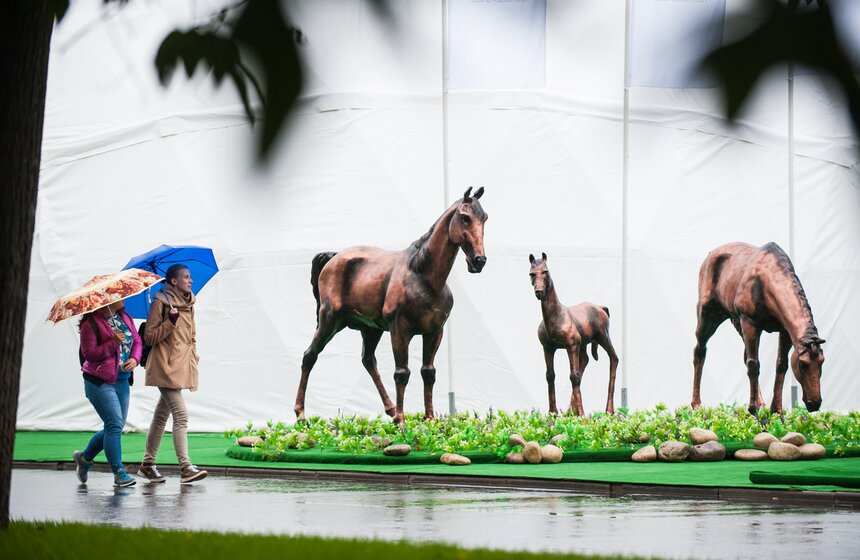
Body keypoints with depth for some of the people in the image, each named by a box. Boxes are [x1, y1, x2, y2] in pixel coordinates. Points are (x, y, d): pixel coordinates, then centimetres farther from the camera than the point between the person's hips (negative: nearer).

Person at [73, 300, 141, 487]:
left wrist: (134, 359, -5)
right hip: (100, 382, -7)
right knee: (115, 424, -13)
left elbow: (137, 341, 15)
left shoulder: (125, 318, 9)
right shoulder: (91, 324, -11)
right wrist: (114, 343, -24)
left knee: (115, 426, 11)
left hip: (122, 380, 7)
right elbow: (89, 353, -16)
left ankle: (84, 457, 31)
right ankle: (119, 473, -9)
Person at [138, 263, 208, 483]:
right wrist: (170, 322, -22)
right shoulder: (161, 302, -9)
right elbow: (149, 337, -10)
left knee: (161, 416, 13)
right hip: (166, 366, -8)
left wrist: (193, 356, 14)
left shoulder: (188, 304, 14)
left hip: (182, 365, 8)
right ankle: (185, 467, -20)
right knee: (181, 415, -16)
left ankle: (147, 465, 20)